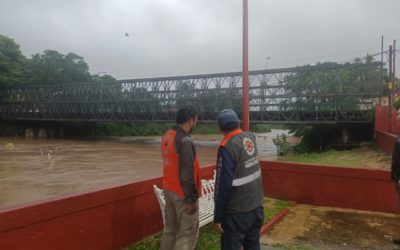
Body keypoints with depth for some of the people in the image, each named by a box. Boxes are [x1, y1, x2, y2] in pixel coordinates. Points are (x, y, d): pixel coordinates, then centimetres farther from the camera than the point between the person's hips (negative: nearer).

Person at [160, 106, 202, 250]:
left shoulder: (167, 136, 3)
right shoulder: (185, 141, -25)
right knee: (188, 233, 3)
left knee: (170, 227, 20)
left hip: (169, 189, 9)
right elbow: (187, 174, -24)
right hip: (182, 194, -9)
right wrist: (191, 199, -17)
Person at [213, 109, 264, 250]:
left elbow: (224, 185, -20)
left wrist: (218, 216, -12)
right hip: (257, 205, 7)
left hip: (237, 212, -6)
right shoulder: (250, 137, -1)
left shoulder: (227, 146, -20)